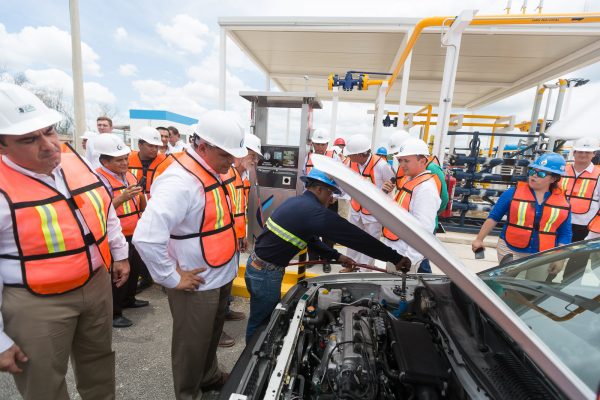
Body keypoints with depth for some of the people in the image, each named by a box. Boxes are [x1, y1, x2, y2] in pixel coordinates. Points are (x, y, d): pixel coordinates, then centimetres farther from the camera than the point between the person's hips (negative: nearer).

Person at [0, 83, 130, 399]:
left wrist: (120, 254, 14)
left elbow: (106, 211, 11)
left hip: (97, 283, 5)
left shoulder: (77, 161, -2)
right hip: (36, 303, -5)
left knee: (99, 362, 25)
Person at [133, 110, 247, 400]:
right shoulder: (179, 181, -27)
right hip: (196, 286, -9)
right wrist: (172, 278, -23)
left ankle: (209, 377, 53)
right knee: (192, 346, 16)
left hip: (221, 278, 9)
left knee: (211, 337, 29)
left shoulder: (211, 173, 5)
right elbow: (146, 237, -33)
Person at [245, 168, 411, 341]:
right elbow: (356, 237, -22)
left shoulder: (295, 202, 7)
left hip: (257, 264, 10)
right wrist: (395, 258, -14)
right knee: (261, 322, 11)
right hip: (265, 273, -10)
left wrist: (337, 256, 15)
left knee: (270, 318, 24)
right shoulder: (315, 212, -24)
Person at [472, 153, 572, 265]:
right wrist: (479, 239, -3)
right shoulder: (514, 193, -5)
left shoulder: (563, 202, 2)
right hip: (509, 250, -2)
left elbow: (565, 234, 6)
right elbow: (493, 217, -2)